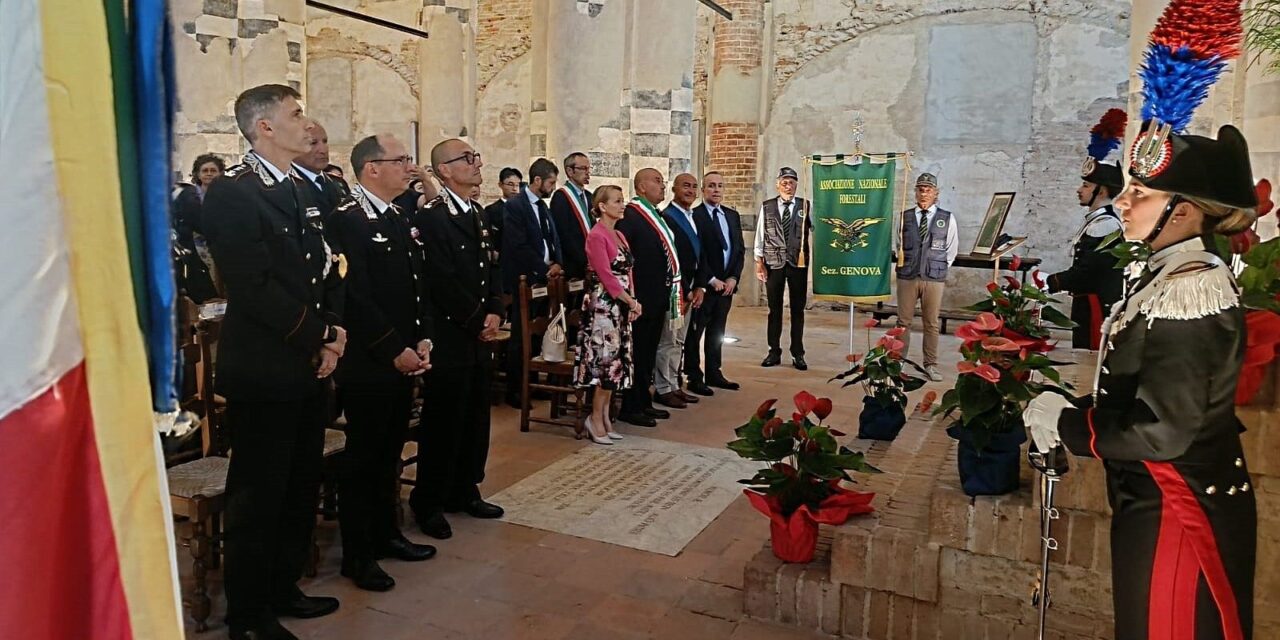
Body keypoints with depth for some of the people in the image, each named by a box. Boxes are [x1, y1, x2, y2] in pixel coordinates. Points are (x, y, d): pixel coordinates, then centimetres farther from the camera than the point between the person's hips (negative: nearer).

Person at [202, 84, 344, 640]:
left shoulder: (304, 192, 13)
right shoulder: (232, 192, -13)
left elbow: (327, 271, 14)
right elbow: (254, 287, -20)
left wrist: (331, 335, -1)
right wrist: (320, 335, -12)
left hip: (309, 368, 8)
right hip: (263, 371, -8)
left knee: (300, 488, 17)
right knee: (258, 496, 5)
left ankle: (283, 590, 35)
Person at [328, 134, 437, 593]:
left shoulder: (402, 221, 14)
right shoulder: (347, 219, -13)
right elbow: (356, 297, -19)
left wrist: (422, 339, 3)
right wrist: (394, 349, -17)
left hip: (403, 358, 8)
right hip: (367, 362, -8)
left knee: (390, 452, 18)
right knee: (363, 456, 3)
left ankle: (386, 533, 32)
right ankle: (357, 554, 16)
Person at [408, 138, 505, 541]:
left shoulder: (478, 214, 14)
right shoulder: (431, 216, -13)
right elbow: (443, 282, -18)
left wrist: (495, 312, 0)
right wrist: (478, 321, -11)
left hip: (480, 335, 8)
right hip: (450, 336, -8)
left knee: (476, 417, 14)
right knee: (443, 421, 0)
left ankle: (464, 491, 28)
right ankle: (428, 503, 14)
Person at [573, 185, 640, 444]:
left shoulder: (619, 235, 15)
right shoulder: (596, 235, -12)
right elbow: (606, 276, -17)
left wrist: (632, 302, 1)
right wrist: (632, 302, -14)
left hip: (620, 306, 9)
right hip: (603, 304, -9)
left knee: (616, 362, 10)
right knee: (608, 360, -7)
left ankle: (604, 417, 18)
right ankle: (596, 418, 6)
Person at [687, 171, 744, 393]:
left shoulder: (732, 216, 12)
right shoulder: (694, 216, -9)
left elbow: (740, 249, 12)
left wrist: (733, 277, 0)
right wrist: (712, 280, -13)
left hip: (727, 284, 6)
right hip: (703, 285, -6)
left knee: (717, 332, 14)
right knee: (694, 332, 2)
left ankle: (714, 373, 23)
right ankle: (694, 378, 10)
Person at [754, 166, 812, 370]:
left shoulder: (806, 206, -1)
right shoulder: (767, 207, 2)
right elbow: (760, 237, 3)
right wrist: (759, 262, -1)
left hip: (798, 263, -1)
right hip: (773, 263, 1)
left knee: (798, 309, 7)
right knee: (774, 309, 8)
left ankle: (798, 354, 16)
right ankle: (774, 352, 18)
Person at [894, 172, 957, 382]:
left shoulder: (947, 219, 0)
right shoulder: (905, 217, 1)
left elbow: (952, 249, 9)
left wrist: (940, 269, 8)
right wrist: (904, 265, 8)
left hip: (934, 279, 0)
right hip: (907, 277, 0)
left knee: (932, 323, 6)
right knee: (904, 321, 6)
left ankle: (931, 364, 15)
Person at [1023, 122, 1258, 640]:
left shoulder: (1188, 294, -23)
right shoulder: (1166, 275, 7)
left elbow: (1161, 432, -26)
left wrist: (1065, 425, -14)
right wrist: (1072, 412, -1)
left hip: (1179, 515, -9)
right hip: (1152, 502, 9)